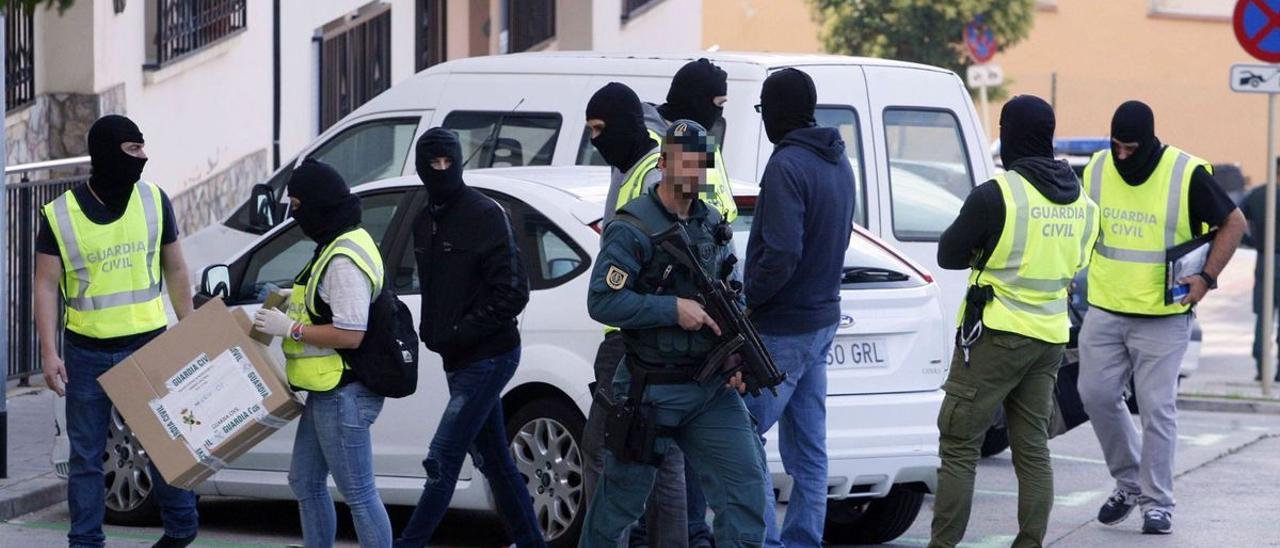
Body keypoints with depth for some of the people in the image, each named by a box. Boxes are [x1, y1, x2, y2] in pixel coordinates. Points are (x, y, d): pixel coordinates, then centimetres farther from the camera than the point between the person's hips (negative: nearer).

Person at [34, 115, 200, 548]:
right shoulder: (59, 215, -6)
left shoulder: (153, 200, 0)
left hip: (148, 345, 1)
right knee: (86, 456, 6)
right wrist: (49, 354, -10)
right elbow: (46, 286, -3)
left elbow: (175, 270, 9)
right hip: (87, 353, -1)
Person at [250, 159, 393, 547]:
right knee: (305, 483, 19)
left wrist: (290, 329, -18)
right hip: (326, 392, 11)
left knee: (358, 495, -6)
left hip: (343, 396, -11)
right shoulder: (337, 246, 12)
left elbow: (350, 334, -25)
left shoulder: (343, 260, -21)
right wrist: (293, 303, 12)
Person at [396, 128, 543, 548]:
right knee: (494, 461, 15)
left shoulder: (485, 215, -13)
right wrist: (432, 330, 6)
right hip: (458, 358, 9)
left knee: (442, 461, -11)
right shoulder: (424, 222, 12)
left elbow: (513, 293, -16)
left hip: (488, 357, -9)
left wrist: (459, 332, -17)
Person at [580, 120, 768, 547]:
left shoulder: (712, 224, 10)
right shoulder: (632, 228, -11)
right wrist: (674, 309, -21)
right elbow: (601, 301, -18)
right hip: (651, 391, -5)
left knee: (745, 486, -7)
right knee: (622, 498, 8)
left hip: (711, 388, 5)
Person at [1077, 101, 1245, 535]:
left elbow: (1233, 223, -2)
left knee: (1157, 407, -3)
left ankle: (1157, 502, 7)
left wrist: (1207, 278, -10)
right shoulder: (1096, 170, 1)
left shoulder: (1187, 175, -12)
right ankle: (1129, 482, 22)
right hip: (1105, 311, 4)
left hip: (1163, 316, -4)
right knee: (1096, 394, 3)